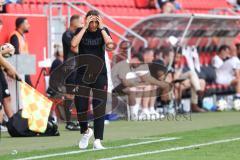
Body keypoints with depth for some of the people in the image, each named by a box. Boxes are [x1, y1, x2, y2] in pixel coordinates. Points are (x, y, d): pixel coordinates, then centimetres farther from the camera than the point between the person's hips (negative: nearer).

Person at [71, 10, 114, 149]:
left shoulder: (103, 31, 3)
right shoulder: (81, 31, 2)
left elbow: (110, 46, -16)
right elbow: (74, 45, -18)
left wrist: (101, 28, -13)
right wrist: (85, 27, -16)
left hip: (100, 74, 0)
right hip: (82, 74, 0)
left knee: (99, 108, -5)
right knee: (81, 106, -3)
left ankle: (97, 141, -4)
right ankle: (85, 131, 24)